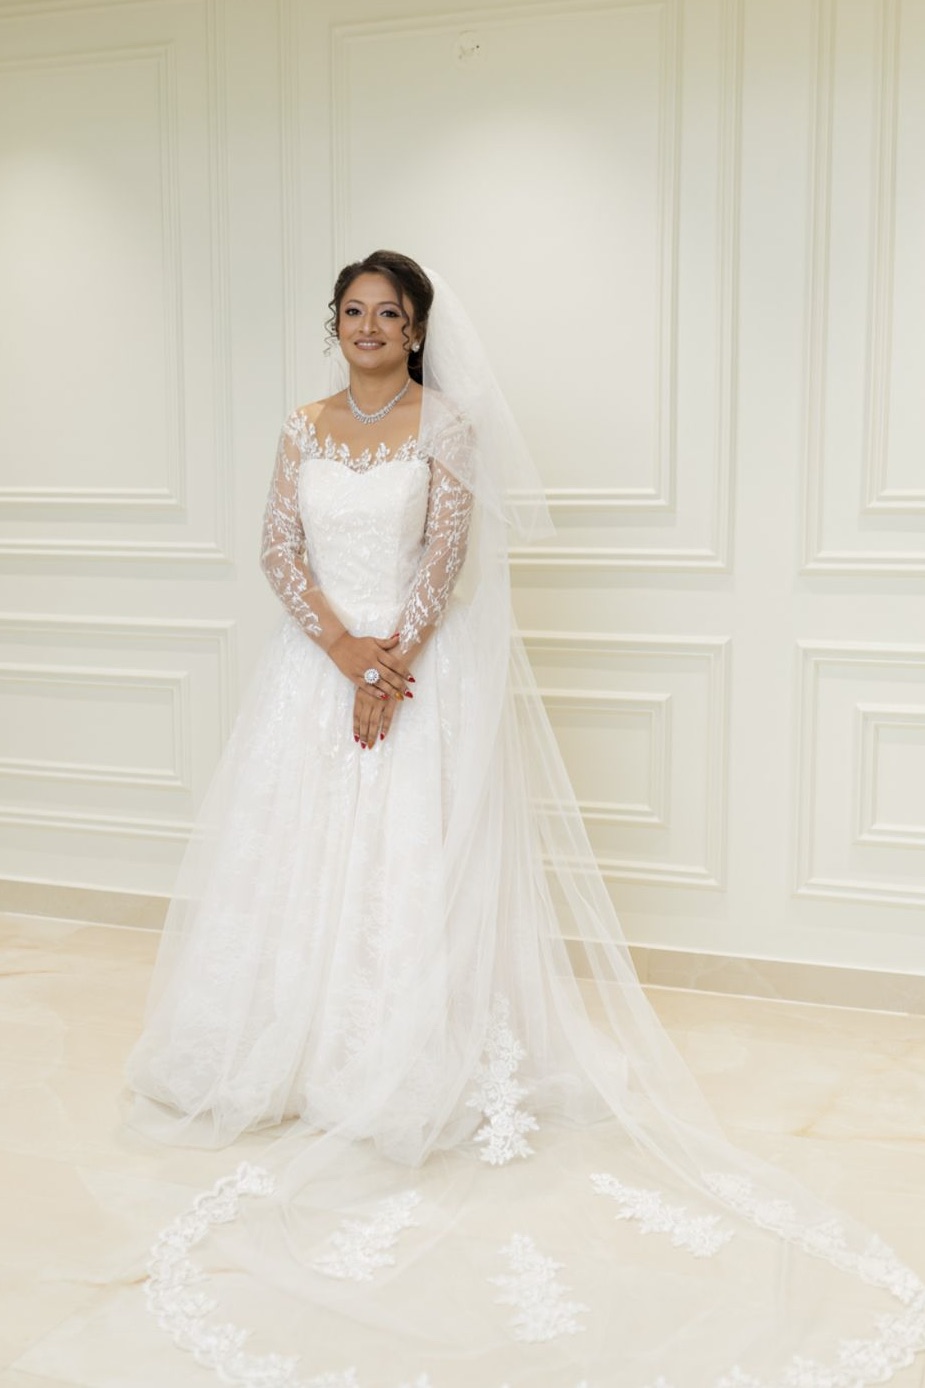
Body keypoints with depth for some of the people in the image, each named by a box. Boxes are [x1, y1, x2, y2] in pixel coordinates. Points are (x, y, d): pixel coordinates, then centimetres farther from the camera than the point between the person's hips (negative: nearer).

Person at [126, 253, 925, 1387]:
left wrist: (393, 664, -18)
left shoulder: (446, 422, -1)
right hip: (316, 668, 4)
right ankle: (303, 1061, 21)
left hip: (419, 671, -4)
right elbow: (279, 550, 1)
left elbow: (448, 552, -9)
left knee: (413, 861, -4)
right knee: (305, 859, 7)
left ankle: (414, 1074, 6)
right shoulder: (303, 430, 9)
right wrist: (344, 649, -14)